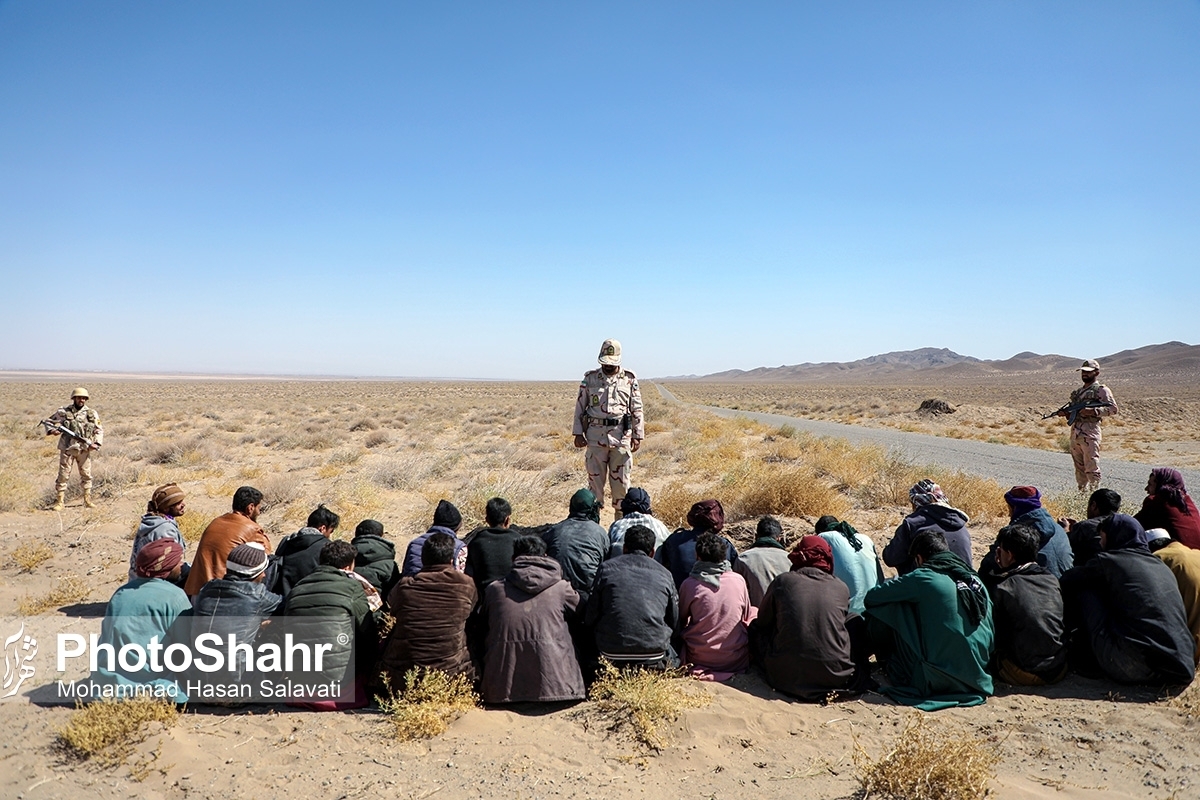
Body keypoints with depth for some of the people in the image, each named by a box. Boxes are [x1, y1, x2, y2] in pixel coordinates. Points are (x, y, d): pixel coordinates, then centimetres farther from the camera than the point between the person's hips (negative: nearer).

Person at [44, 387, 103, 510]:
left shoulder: (92, 414, 5)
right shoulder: (63, 411, 1)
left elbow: (99, 430, 9)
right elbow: (48, 421, 13)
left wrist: (97, 443, -5)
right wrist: (51, 431, -8)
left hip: (85, 449, 2)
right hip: (67, 448, -2)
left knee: (86, 475, 8)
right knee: (63, 475, -1)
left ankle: (87, 500, 18)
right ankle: (59, 501, 4)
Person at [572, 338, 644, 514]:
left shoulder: (630, 380, 4)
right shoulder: (590, 378, 5)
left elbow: (637, 410, 6)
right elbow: (580, 407, 8)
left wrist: (638, 436, 1)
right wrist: (578, 433, 2)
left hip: (621, 436, 0)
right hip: (595, 435, 0)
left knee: (621, 479, 4)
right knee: (595, 477, 5)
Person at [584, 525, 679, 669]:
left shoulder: (606, 568, 3)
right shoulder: (664, 574, 6)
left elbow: (590, 618, 4)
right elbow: (674, 622, 11)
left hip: (612, 653, 0)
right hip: (655, 651, 1)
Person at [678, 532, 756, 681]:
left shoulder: (689, 585, -13)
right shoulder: (738, 580, -9)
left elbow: (680, 622, 2)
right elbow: (746, 616, 7)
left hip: (700, 659, -2)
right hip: (737, 661, 2)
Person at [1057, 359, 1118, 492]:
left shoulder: (1101, 390, 0)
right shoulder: (1078, 391, 22)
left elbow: (1113, 408, -8)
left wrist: (1093, 411, -19)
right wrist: (1065, 413, 5)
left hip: (1090, 433, -7)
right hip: (1074, 432, 7)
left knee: (1091, 468, -8)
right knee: (1079, 468, 11)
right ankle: (1082, 492, 17)